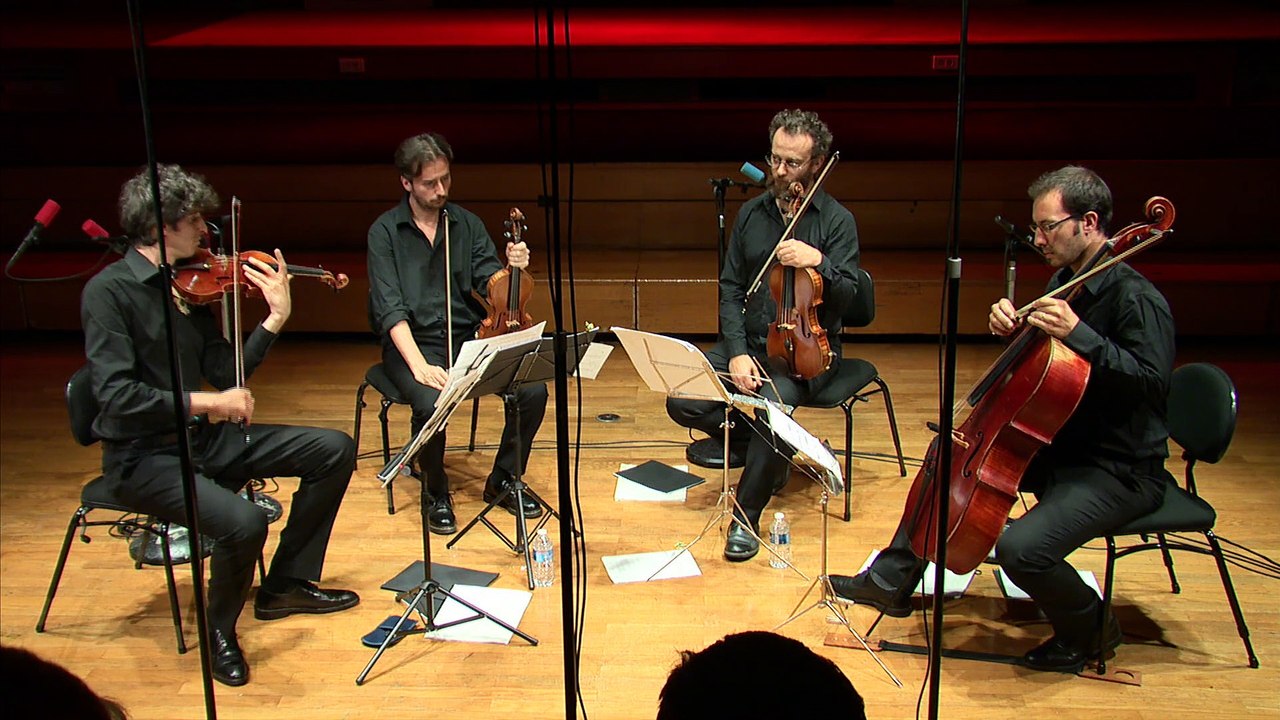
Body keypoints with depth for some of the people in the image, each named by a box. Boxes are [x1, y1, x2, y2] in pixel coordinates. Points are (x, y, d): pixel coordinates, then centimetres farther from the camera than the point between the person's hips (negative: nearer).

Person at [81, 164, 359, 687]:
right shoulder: (109, 291, -15)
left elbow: (225, 374, 3)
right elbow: (116, 396, -24)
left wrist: (275, 319, -6)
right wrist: (203, 401, -26)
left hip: (203, 438, 8)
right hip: (144, 456, -8)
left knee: (335, 450, 3)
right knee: (243, 522, -33)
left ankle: (284, 585, 15)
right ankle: (219, 630, -1)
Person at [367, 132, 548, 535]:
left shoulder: (467, 224, 7)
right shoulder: (385, 232, -4)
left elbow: (490, 284, 3)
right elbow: (390, 308, -14)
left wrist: (512, 270, -22)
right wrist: (419, 366, -27)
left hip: (468, 336, 4)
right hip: (412, 342, -3)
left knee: (533, 390, -20)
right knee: (431, 405, -34)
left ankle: (504, 480, 4)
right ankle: (436, 495, -4)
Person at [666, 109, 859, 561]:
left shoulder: (837, 220, -5)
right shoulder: (751, 214, 7)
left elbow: (846, 298, -10)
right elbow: (731, 289, 5)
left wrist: (818, 263, -30)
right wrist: (737, 353, -9)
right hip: (748, 341, 5)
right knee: (682, 402, -16)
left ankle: (746, 517, -14)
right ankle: (774, 447, 6)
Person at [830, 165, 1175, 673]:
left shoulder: (1137, 299, -21)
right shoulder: (1064, 281, 6)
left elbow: (1152, 382, -31)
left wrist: (1079, 335, -36)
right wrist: (1009, 328, -4)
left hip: (1120, 470, -10)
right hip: (1061, 446, 10)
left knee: (1021, 547, -30)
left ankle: (1091, 630, 3)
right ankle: (890, 582, 26)